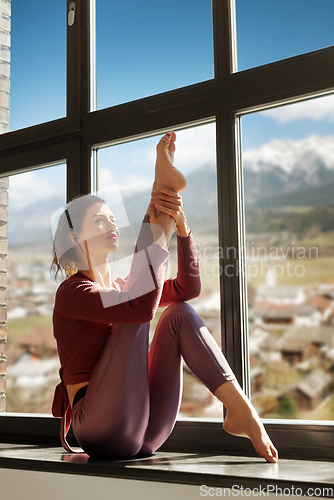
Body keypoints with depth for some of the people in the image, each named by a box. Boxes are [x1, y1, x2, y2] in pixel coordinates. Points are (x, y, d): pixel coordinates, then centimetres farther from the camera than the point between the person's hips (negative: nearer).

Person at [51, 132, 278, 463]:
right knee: (138, 308, -17)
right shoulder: (71, 293, -5)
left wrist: (181, 224, -4)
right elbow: (141, 306, -25)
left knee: (179, 314, -4)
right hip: (103, 430, -7)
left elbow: (188, 287, 10)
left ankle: (241, 411, -18)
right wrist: (156, 224, -20)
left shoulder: (121, 289, 20)